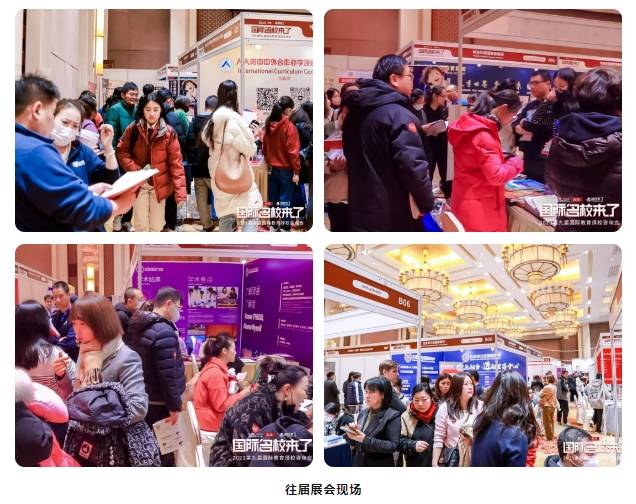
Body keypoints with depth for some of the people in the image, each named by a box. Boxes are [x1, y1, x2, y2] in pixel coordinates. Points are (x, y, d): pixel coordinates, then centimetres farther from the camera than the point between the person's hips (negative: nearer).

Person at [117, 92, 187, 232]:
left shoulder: (169, 132, -11)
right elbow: (121, 152, 3)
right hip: (138, 184, 1)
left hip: (159, 184, -1)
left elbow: (176, 163, -14)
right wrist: (135, 169, -15)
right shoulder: (133, 129, -5)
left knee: (157, 226, 8)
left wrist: (181, 193, -23)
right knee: (141, 226, 3)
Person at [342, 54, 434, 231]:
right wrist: (427, 203, -10)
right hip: (394, 216, -8)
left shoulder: (355, 112, 12)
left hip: (360, 211, 8)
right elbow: (413, 165, -21)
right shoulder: (398, 114, -15)